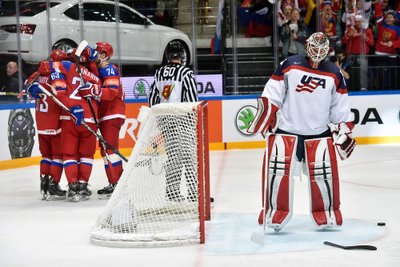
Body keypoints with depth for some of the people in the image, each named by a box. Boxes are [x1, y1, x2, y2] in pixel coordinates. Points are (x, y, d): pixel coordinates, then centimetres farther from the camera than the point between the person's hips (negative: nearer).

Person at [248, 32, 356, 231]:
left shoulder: (334, 74, 8)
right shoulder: (289, 65, 0)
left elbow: (340, 108, 13)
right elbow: (271, 96, 0)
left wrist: (344, 130, 6)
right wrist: (265, 118, -8)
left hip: (319, 132, 1)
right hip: (286, 129, -1)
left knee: (322, 170, -9)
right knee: (278, 168, -12)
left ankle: (328, 212, 10)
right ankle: (275, 211, 1)